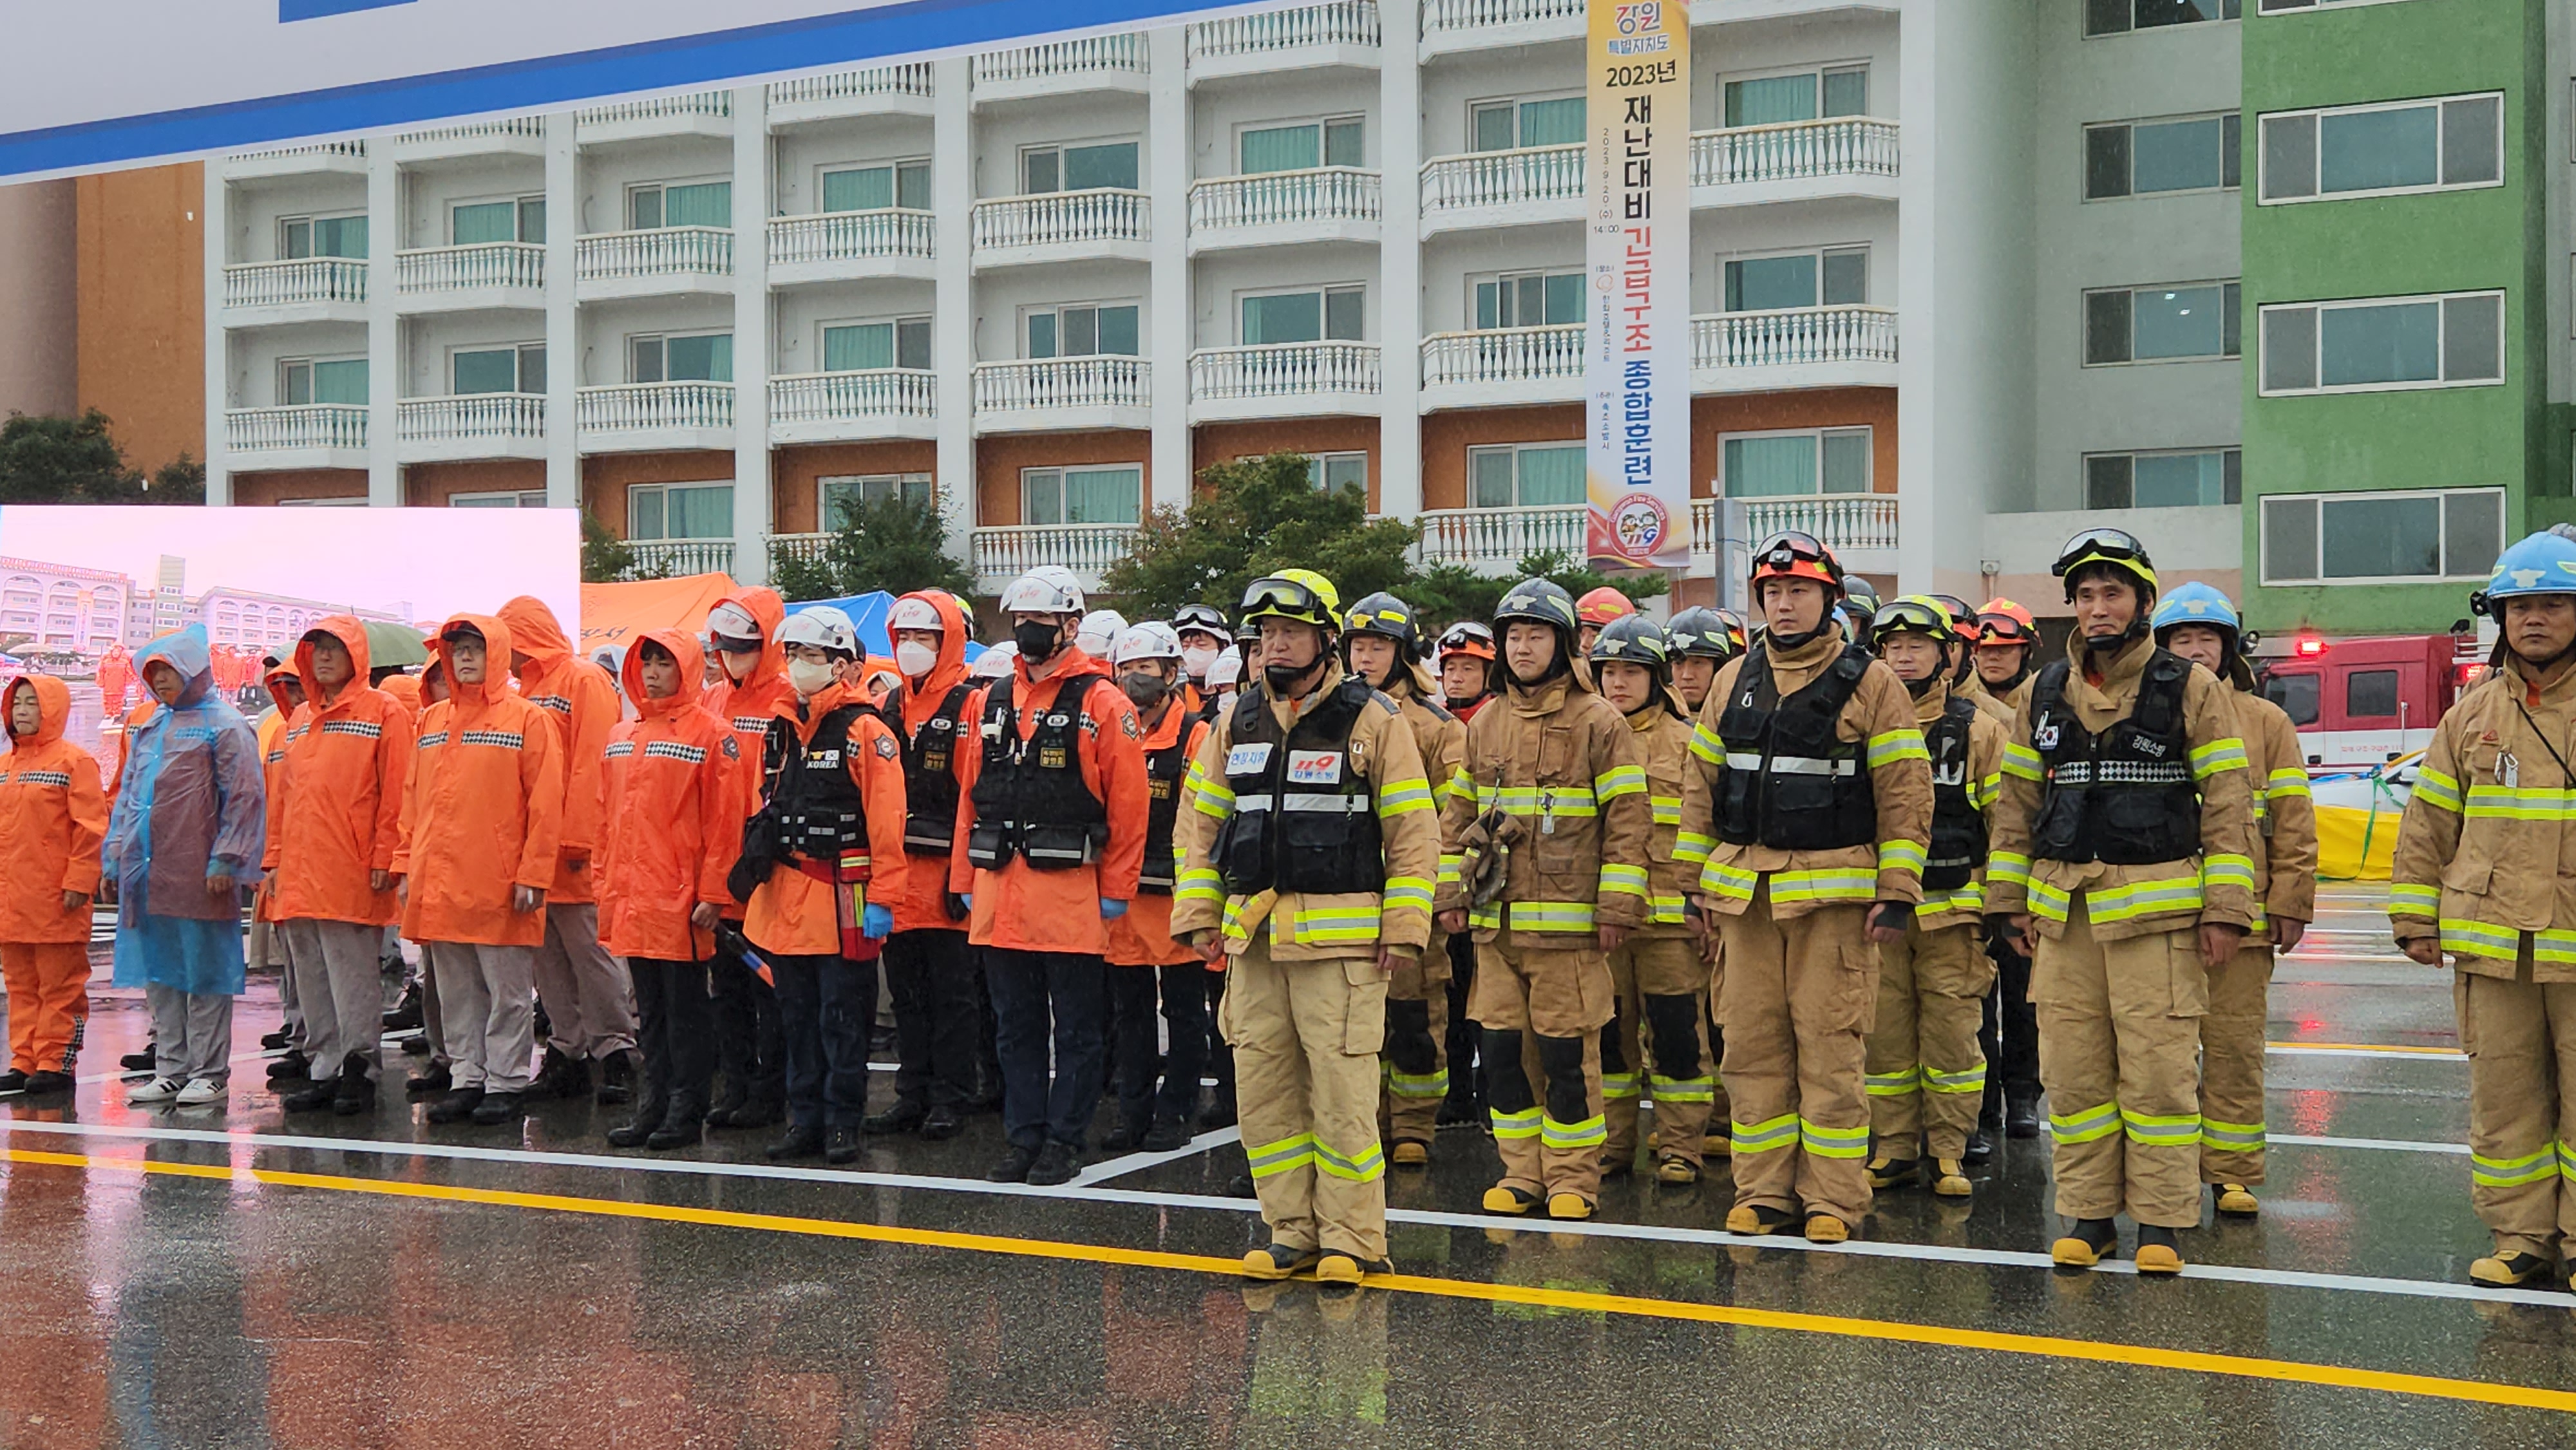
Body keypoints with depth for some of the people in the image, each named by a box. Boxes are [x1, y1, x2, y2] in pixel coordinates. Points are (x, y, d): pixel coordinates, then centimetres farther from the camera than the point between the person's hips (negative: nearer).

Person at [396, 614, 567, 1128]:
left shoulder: (527, 720, -3)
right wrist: (408, 865, 9)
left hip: (499, 885, -5)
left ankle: (507, 1082, 9)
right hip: (439, 884, 5)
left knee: (508, 990, 1)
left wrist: (533, 873, -12)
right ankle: (467, 1079, 19)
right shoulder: (431, 721, 14)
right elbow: (414, 798, 17)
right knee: (456, 991, 11)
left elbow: (545, 803, -7)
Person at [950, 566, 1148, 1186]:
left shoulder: (1102, 703, -5)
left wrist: (1116, 890, -9)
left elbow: (1128, 804, -8)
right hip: (1000, 895, 6)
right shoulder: (993, 701, 12)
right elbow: (971, 796, 15)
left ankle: (1065, 1140, 12)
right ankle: (1024, 1137, 21)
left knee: (1076, 1028, 4)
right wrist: (965, 879, 11)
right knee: (1017, 1026, 12)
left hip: (1071, 893, -6)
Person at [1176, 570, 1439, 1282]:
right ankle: (1293, 1232, 17)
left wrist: (1402, 927, -8)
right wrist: (1198, 914, 9)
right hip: (1252, 936, 5)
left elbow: (1414, 830, -2)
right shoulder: (1237, 723, 13)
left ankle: (1352, 1240, 5)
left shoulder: (1373, 720, -1)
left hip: (1340, 936, -5)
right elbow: (1200, 823, 18)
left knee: (1342, 1092, -5)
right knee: (1264, 1090, 7)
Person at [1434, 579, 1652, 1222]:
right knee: (1501, 1048, 6)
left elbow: (1629, 818, -5)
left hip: (1568, 922, -5)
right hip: (1495, 921, 5)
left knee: (1566, 1050, -2)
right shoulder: (1485, 724, 13)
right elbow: (1458, 814, 19)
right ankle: (1522, 1171, 18)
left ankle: (1572, 1175, 10)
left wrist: (1617, 905, -10)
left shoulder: (1599, 722, -3)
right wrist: (1452, 892, 11)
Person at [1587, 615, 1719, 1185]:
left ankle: (1680, 1147, 8)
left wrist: (1703, 900, -6)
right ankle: (1610, 1143, 18)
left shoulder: (1687, 742, 3)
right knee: (1607, 1031, 7)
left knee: (1677, 1031, -1)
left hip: (1670, 914, -3)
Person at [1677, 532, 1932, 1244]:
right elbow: (1700, 784, 17)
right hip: (1745, 889, 4)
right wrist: (1695, 877, 12)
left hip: (1834, 891, -4)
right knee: (1753, 1045, 6)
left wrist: (1898, 892, -8)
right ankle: (1763, 1191, 15)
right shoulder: (1733, 682, 13)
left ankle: (1834, 1199, 5)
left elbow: (1905, 792, -3)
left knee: (1830, 1046, -3)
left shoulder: (1869, 684, 0)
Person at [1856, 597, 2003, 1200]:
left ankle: (1948, 1151, 9)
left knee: (1952, 1031, -1)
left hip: (1951, 907, -2)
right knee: (1886, 1032, 4)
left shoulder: (1977, 729, 5)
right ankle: (1894, 1148, 14)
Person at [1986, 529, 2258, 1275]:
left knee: (2159, 1069, -3)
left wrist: (2226, 910, -6)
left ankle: (2160, 1224, 7)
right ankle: (2089, 1215, 15)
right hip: (2064, 911, 4)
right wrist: (2010, 898, 11)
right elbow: (2016, 800, 16)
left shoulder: (2191, 689, 0)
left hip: (2157, 910, -4)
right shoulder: (2044, 694, 11)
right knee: (2073, 1070, 5)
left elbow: (2227, 803, -1)